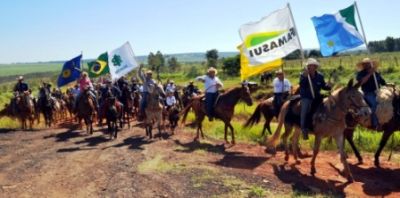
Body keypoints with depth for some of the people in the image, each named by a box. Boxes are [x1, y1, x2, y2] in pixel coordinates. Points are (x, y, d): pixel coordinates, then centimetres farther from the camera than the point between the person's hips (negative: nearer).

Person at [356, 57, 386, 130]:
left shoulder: (376, 74, 16)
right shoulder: (360, 74, 4)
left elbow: (383, 83, 18)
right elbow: (361, 82, -15)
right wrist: (370, 74, -16)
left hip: (377, 93, 6)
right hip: (368, 93, -6)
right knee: (374, 103, -32)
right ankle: (375, 124, -34)